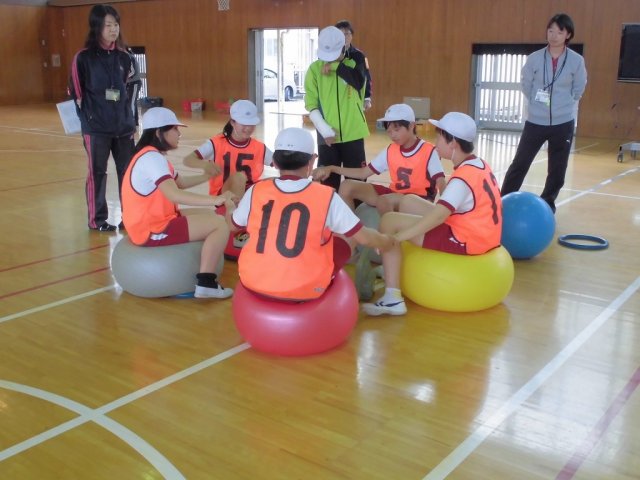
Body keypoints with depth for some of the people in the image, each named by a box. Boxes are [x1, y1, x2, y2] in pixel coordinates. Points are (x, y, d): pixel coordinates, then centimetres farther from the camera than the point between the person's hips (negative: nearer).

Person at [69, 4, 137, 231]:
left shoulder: (124, 57, 6)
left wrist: (132, 121, 11)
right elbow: (76, 93, -2)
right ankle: (97, 219, 15)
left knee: (128, 171, 7)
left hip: (123, 126, 4)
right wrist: (87, 119, -3)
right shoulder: (83, 58, -7)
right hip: (96, 128, -4)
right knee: (97, 172, 4)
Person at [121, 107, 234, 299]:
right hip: (152, 230, -11)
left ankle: (205, 277, 17)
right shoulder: (151, 158, -21)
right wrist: (214, 200, -40)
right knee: (219, 224, -13)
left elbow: (180, 182, 24)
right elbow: (174, 194, -36)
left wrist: (206, 176, 18)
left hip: (153, 221, 11)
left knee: (210, 216, 20)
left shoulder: (154, 155, 12)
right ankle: (206, 284, -13)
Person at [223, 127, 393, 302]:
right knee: (348, 237, 17)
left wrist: (229, 206, 38)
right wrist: (386, 241, 17)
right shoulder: (326, 196, -13)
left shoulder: (256, 191, -5)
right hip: (305, 289, -3)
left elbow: (233, 224, 14)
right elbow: (364, 237, -6)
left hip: (253, 282, 4)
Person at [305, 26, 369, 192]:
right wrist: (325, 130, -14)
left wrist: (336, 66, -17)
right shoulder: (315, 69, -1)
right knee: (328, 181, 7)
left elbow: (360, 83, -16)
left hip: (353, 133, 0)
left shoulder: (353, 64, 4)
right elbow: (311, 105, -3)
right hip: (327, 136, 0)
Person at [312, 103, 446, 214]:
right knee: (347, 186, -7)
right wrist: (331, 169, -3)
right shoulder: (390, 151, 6)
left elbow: (441, 184, -19)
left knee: (384, 201, -38)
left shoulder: (428, 151, -10)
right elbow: (363, 172, 6)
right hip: (395, 195, 6)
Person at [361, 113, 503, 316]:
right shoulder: (478, 164, 7)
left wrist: (396, 237, -28)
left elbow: (437, 216, -32)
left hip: (465, 240, -10)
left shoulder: (463, 178, -23)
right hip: (479, 234, 10)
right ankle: (393, 268, 23)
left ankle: (393, 298, -13)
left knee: (389, 221, -10)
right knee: (408, 201, 17)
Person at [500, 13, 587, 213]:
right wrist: (537, 104, 10)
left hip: (563, 123, 1)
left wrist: (564, 104, 8)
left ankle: (547, 206, 21)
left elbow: (578, 89, 8)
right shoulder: (534, 58, -6)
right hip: (536, 122, 0)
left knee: (557, 170, 6)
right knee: (519, 164, -1)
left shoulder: (576, 61, -5)